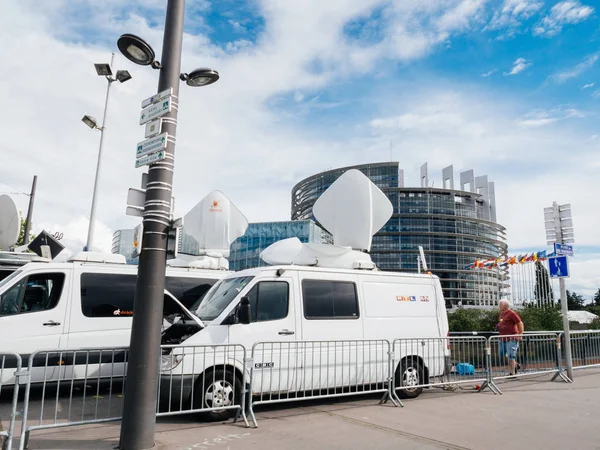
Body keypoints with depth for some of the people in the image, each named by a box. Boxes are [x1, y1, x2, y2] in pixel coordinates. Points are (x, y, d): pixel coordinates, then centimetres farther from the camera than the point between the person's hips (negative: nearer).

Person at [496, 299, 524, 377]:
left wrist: (520, 335, -16)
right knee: (502, 355, 12)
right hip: (502, 338, 9)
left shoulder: (511, 313, -12)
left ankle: (512, 373, 4)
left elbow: (520, 324, -13)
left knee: (511, 356, -4)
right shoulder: (501, 313, 13)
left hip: (511, 338, -9)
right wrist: (498, 326, 14)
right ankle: (515, 365, 31)